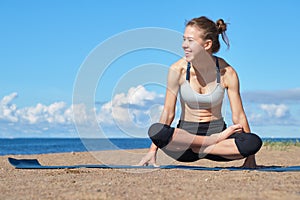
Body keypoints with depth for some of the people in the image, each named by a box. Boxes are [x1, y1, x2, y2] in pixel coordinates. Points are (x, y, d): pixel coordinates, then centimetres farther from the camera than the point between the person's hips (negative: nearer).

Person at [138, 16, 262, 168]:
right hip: (186, 132, 0)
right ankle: (215, 141, -19)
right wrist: (152, 151, -13)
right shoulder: (178, 70, -9)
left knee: (255, 142, -29)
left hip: (217, 130, 0)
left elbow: (238, 116, -6)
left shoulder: (227, 73, -10)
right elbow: (168, 112, -7)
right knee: (155, 130, -33)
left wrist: (250, 158, -9)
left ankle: (200, 149, -19)